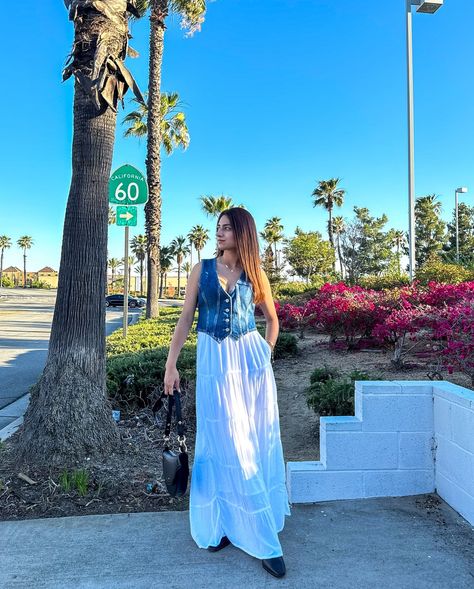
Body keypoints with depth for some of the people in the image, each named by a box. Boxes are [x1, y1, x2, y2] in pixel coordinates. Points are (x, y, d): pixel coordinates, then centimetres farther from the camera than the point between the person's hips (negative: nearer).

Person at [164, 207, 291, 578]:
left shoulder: (255, 274, 4)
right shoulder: (202, 270, 2)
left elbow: (272, 319, 15)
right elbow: (186, 318, 2)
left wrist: (266, 354, 8)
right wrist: (171, 364, -2)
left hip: (251, 359, 2)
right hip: (214, 361, -1)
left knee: (256, 441, 8)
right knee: (225, 444, 4)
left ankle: (245, 521, 29)